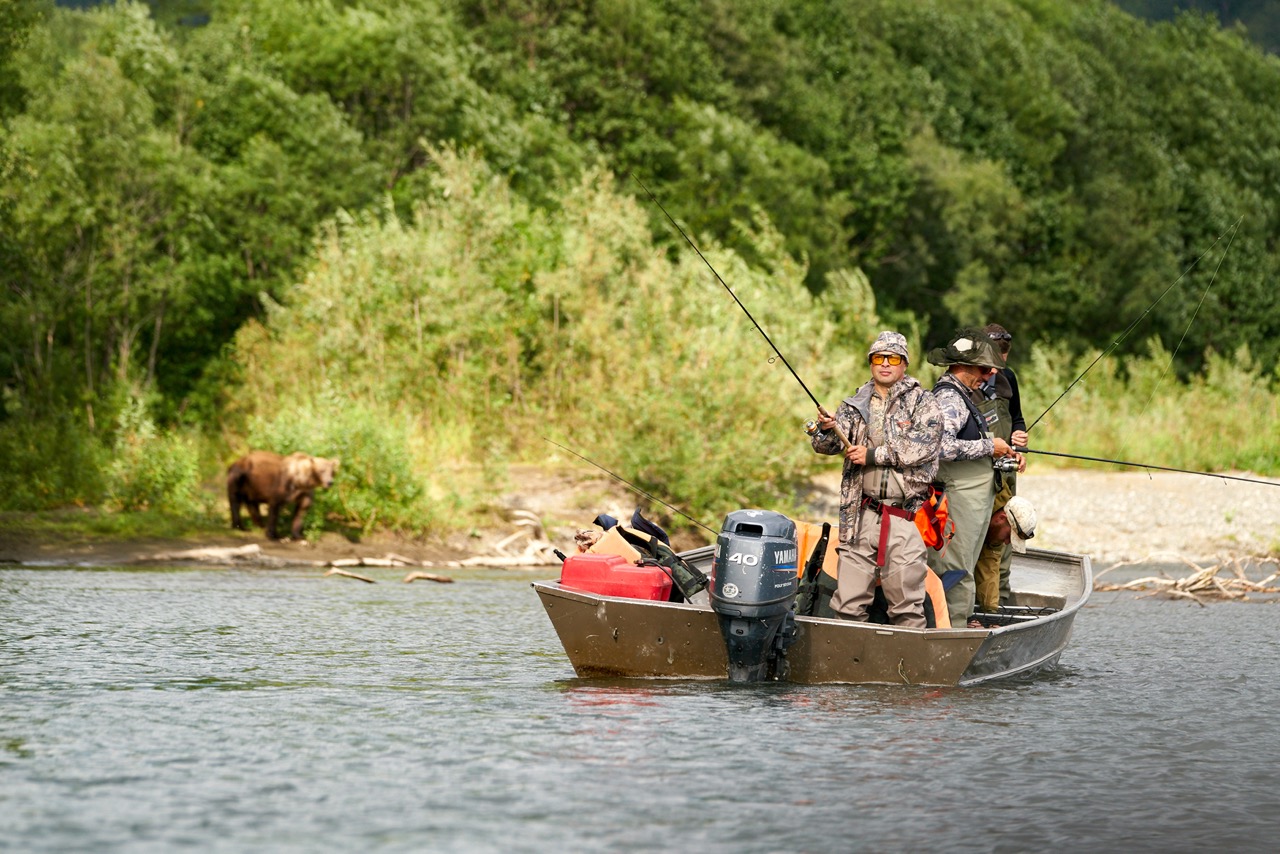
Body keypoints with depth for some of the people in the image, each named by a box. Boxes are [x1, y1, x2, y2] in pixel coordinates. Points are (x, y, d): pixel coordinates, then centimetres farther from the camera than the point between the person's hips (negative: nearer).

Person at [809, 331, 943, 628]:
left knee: (907, 608, 2)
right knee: (848, 603, 3)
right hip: (860, 516, 3)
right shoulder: (855, 405, 13)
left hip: (905, 517, -3)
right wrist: (825, 429, -20)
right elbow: (825, 446, 4)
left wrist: (873, 455, -13)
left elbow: (922, 446, -11)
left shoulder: (922, 402, 4)